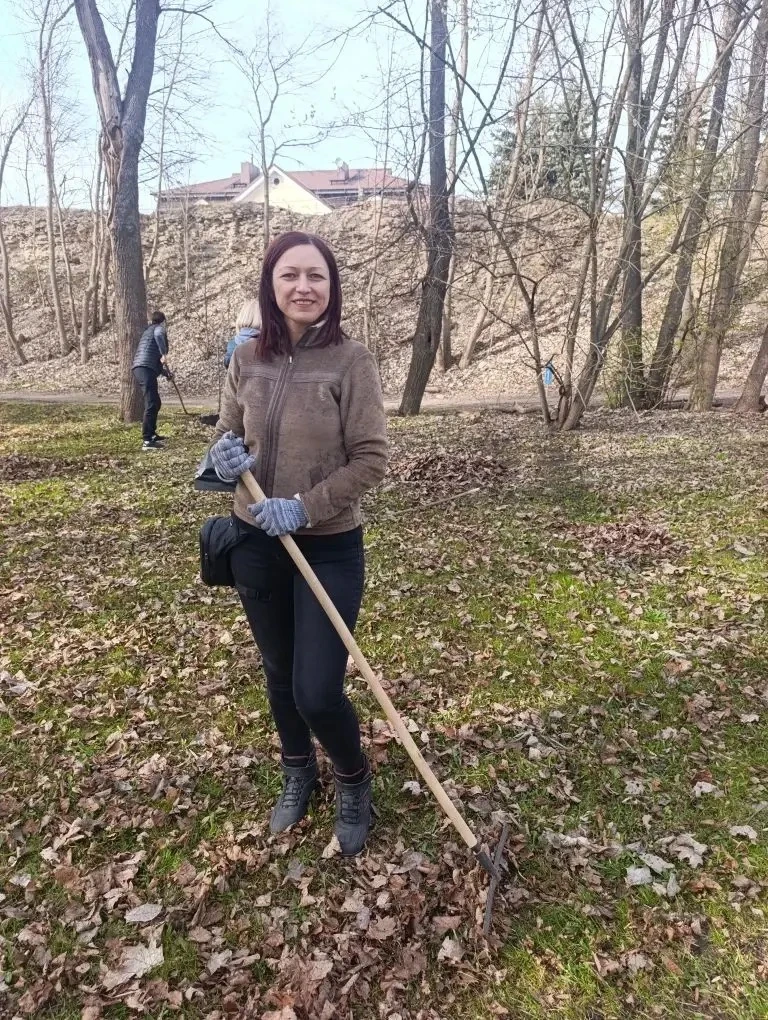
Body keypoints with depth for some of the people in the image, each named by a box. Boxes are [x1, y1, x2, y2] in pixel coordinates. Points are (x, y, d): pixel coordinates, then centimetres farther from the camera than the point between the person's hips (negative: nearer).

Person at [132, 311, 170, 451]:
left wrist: (165, 371, 43)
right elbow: (158, 335, -23)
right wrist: (164, 354, -25)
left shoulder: (149, 330, 32)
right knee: (151, 404, -15)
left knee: (155, 403, 22)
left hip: (141, 368, 10)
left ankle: (151, 434, 31)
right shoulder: (160, 328, 5)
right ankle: (147, 441, -20)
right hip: (146, 369, -10)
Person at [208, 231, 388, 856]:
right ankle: (298, 773, 46)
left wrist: (305, 508, -21)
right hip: (257, 544, 4)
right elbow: (226, 439, 10)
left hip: (330, 548, -4)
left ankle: (353, 781, 31)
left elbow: (372, 459, -13)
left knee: (317, 692, -3)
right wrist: (226, 459, -13)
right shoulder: (247, 360, 0)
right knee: (279, 675, 19)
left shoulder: (351, 360, -12)